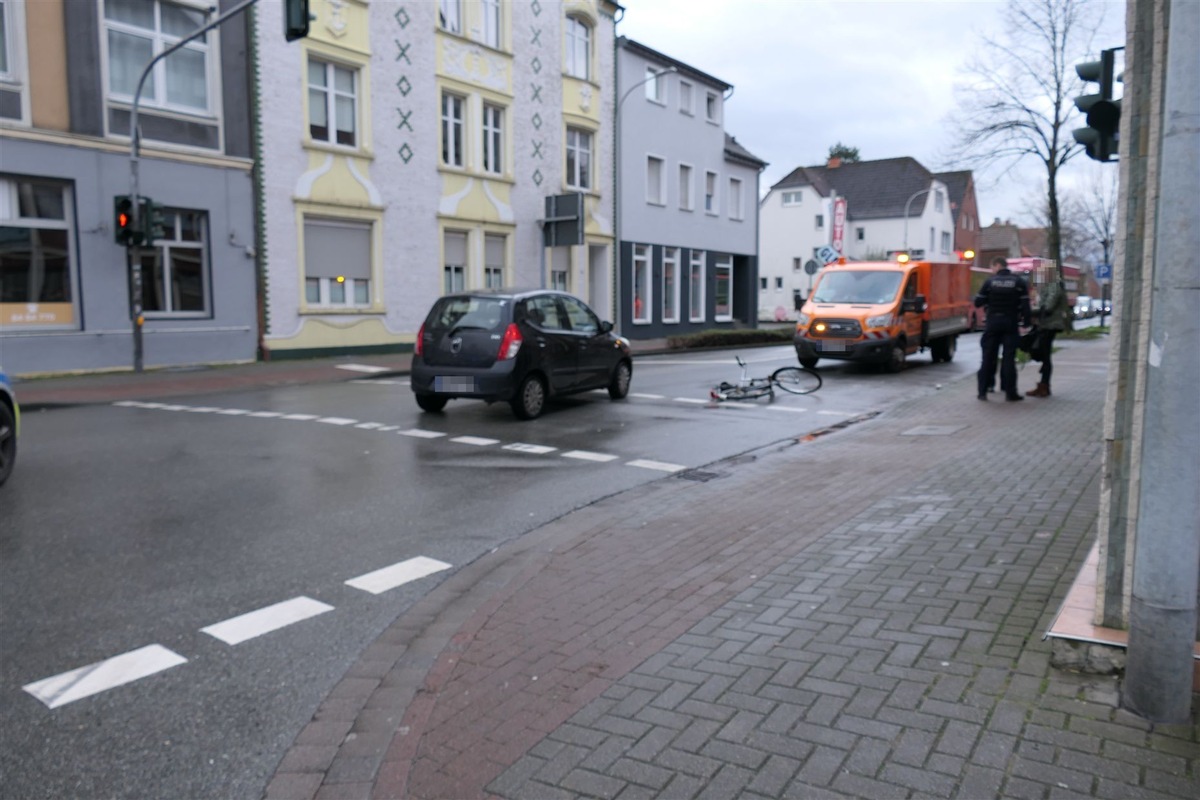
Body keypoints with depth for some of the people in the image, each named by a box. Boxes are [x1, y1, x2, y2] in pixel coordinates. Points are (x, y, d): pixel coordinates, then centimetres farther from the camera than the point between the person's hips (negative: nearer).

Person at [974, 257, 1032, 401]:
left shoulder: (990, 282, -2)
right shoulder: (1019, 282, -1)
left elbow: (978, 303, -1)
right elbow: (1025, 305, -6)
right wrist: (1026, 323, 0)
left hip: (993, 323, 0)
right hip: (1011, 324, 0)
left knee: (988, 357, 5)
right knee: (1009, 358, 1)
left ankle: (982, 391, 5)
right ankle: (1010, 392, 1)